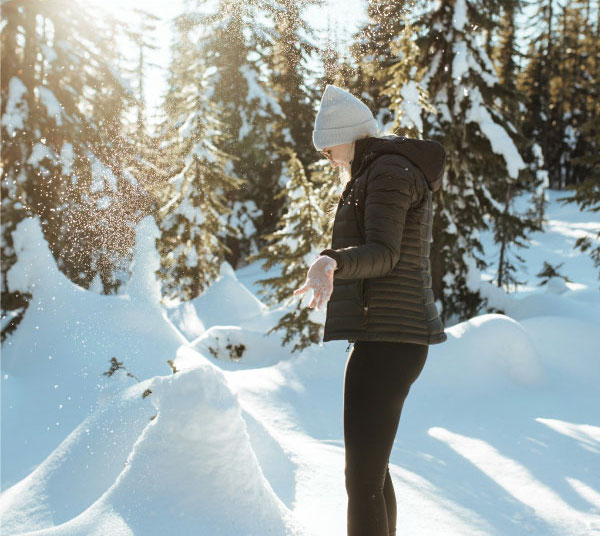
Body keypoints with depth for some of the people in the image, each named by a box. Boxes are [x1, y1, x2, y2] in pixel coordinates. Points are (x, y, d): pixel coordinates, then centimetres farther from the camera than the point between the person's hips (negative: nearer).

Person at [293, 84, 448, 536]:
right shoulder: (404, 173, 21)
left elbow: (383, 254, -23)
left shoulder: (388, 171, -11)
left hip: (385, 340, -11)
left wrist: (331, 261, -42)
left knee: (362, 481, -12)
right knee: (373, 470, 20)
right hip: (391, 338, 11)